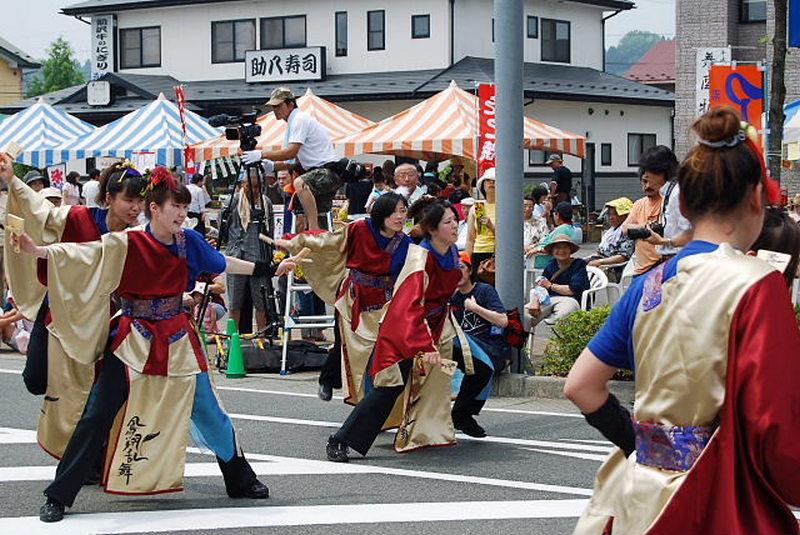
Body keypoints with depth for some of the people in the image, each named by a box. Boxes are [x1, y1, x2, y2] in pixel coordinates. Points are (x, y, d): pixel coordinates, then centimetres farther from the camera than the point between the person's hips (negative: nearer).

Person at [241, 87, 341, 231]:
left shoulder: (300, 119, -11)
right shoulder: (293, 122, 20)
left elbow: (291, 152, -22)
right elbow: (293, 161, 20)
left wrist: (262, 154, -21)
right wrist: (273, 166, 3)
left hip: (329, 171, -11)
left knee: (300, 183, -37)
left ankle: (313, 229, -40)